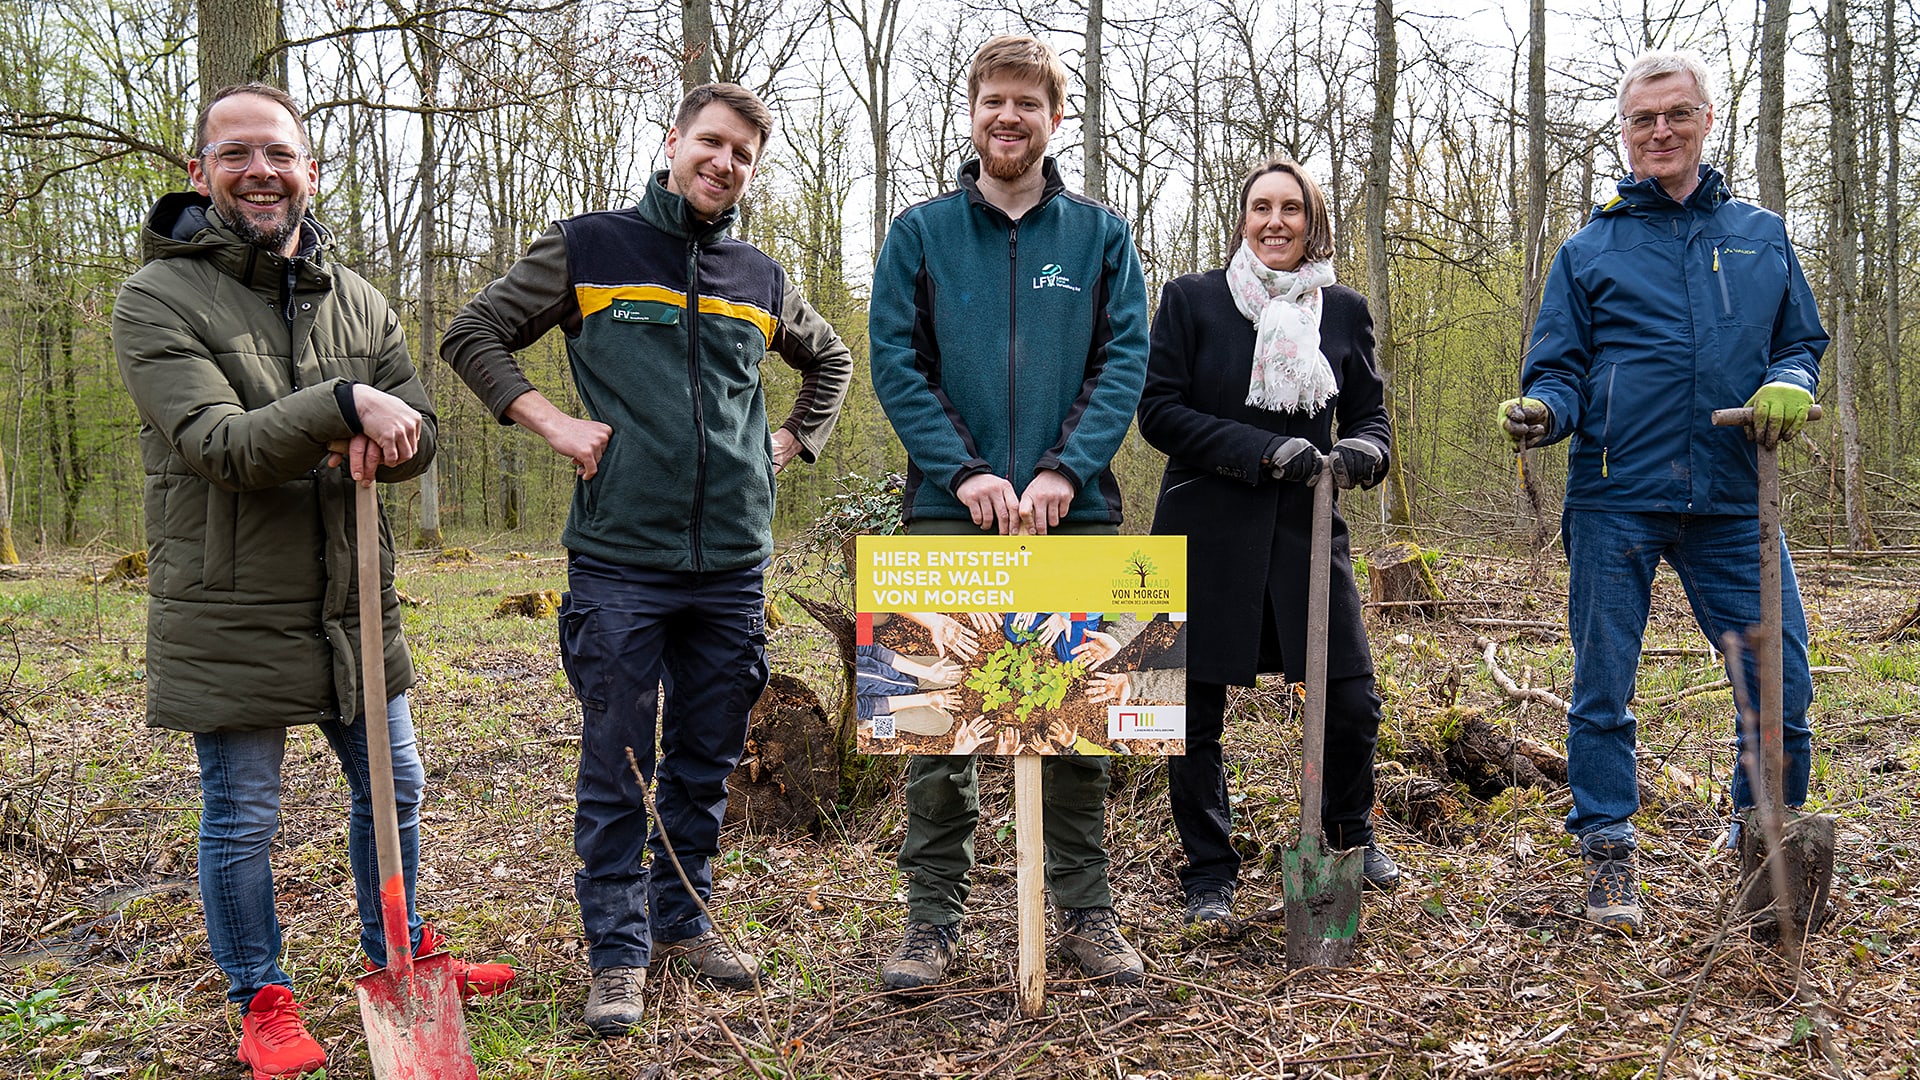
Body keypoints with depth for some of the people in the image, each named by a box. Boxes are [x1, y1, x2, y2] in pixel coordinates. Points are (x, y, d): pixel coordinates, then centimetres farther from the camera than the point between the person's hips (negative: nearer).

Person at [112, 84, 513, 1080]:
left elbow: (419, 430, 2)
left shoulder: (355, 300, 7)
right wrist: (346, 407, -32)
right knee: (240, 821, 7)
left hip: (353, 603, 5)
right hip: (230, 615, -5)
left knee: (392, 788, 17)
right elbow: (217, 444, -20)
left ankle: (399, 958, 38)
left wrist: (374, 445, -22)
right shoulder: (157, 299, -8)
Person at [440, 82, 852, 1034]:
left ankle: (683, 920, 28)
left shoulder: (761, 279, 12)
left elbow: (830, 361, 30)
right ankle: (618, 953, 14)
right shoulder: (587, 248, 2)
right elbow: (472, 333, 7)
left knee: (707, 761, 12)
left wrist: (792, 441, 15)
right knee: (616, 768, 1)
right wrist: (551, 422, -4)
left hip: (733, 562, 4)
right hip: (618, 558, -3)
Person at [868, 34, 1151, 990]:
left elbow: (1125, 362, 0)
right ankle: (932, 919, 14)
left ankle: (1086, 910, 20)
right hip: (949, 510, 0)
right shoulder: (920, 232, 8)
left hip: (1074, 511, 1)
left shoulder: (1101, 236, 9)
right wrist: (964, 471, -13)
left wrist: (1065, 469, -14)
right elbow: (894, 364, 0)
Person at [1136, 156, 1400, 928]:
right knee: (1196, 711, 4)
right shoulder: (1191, 299, 0)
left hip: (1305, 529, 2)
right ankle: (1209, 874, 23)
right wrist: (1263, 449, -16)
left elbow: (1369, 409, 13)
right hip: (1207, 531, -2)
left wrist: (1363, 449, -12)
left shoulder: (1344, 310, 9)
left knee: (1352, 701, 1)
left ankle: (1350, 834, 31)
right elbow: (1159, 409, -6)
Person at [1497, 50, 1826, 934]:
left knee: (1782, 689, 1)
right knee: (1602, 689, 3)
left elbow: (1801, 341, 18)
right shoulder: (1591, 249, 8)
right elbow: (1559, 370, 6)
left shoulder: (1761, 236, 14)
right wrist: (1539, 410, -17)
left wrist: (1788, 386, -5)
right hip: (1615, 503, -1)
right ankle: (1608, 856, 17)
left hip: (1732, 502, 2)